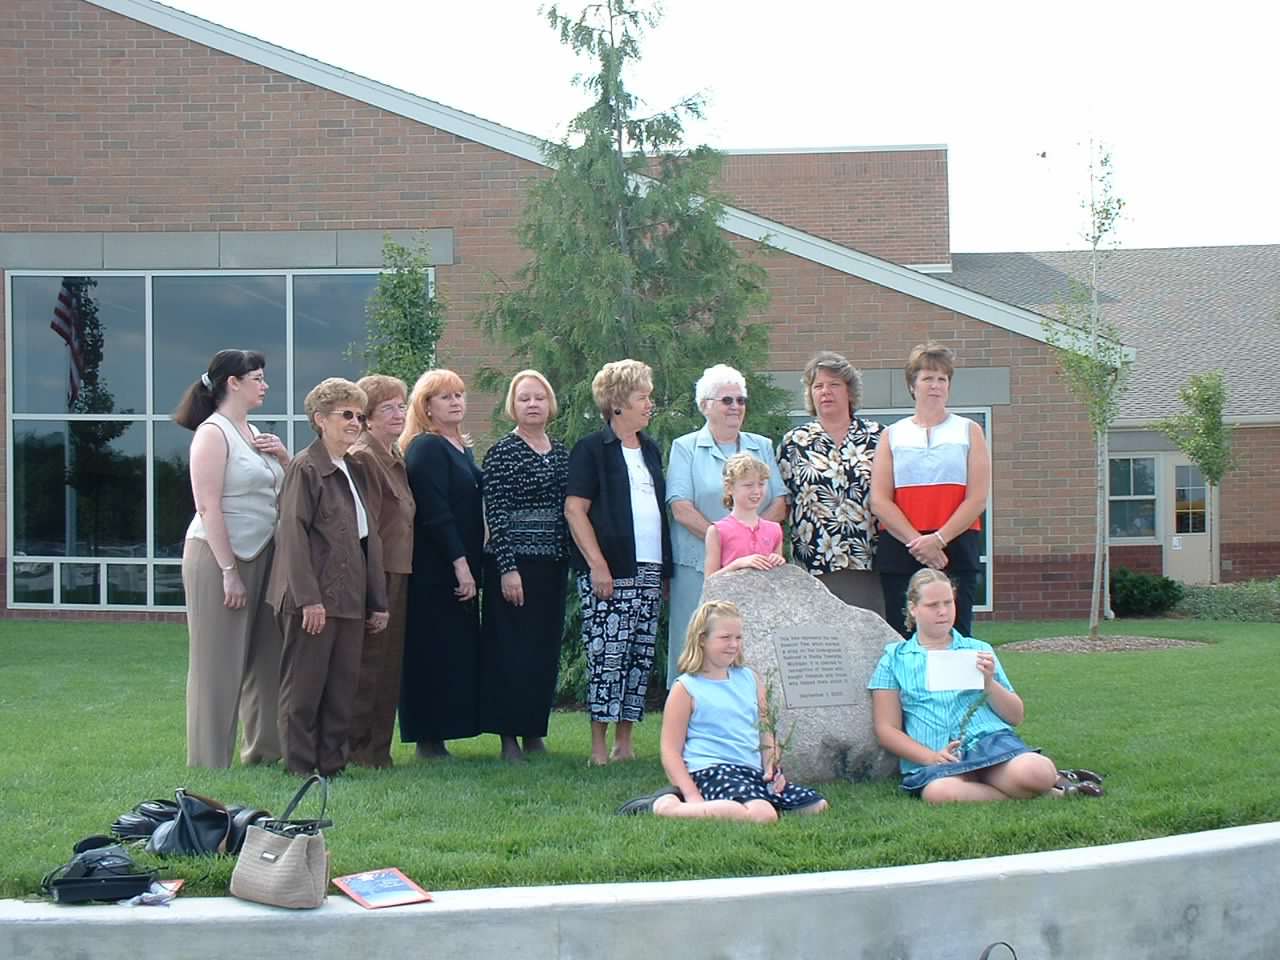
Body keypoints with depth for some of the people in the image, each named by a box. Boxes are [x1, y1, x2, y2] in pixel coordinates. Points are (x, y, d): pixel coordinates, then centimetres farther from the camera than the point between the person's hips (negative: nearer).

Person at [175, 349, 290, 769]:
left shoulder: (253, 433, 14)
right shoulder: (213, 433, -10)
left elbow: (286, 493, 23)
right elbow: (208, 507, -17)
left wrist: (285, 458, 3)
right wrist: (229, 572, -21)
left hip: (261, 556, 8)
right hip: (219, 557, -8)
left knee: (265, 658, 11)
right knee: (218, 664, -2)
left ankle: (264, 748, 23)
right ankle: (210, 762, 6)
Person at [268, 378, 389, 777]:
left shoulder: (356, 471, 17)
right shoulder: (305, 468, -6)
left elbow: (370, 538, 18)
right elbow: (293, 534, -13)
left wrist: (377, 601, 15)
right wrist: (309, 598, -19)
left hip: (349, 600, 7)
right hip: (313, 598, -7)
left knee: (343, 685, 9)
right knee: (304, 685, 0)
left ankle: (332, 763, 16)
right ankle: (300, 766, 7)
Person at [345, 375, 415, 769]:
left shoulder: (397, 457, 17)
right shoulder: (361, 458, -12)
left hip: (398, 573, 9)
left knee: (390, 664, 11)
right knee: (368, 662, -4)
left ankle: (378, 748, 18)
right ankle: (357, 748, 3)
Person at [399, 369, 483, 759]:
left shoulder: (461, 448, 18)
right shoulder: (425, 449, -10)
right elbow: (435, 512, -18)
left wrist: (471, 565, 14)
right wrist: (460, 564, -21)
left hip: (461, 568, 9)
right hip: (436, 571, -9)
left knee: (459, 654, 9)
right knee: (437, 655, -7)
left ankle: (435, 737, 14)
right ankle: (429, 740, -2)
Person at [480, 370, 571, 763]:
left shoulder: (561, 452, 12)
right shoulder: (501, 453, -7)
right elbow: (495, 513, -11)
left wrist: (571, 561, 12)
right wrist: (508, 568, -17)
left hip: (553, 564, 6)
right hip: (513, 563, -6)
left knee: (547, 649, 9)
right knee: (510, 649, -4)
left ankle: (534, 733, 18)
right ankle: (509, 737, 1)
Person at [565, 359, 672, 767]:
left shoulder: (650, 451, 19)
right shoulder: (591, 449, -3)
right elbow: (574, 509, -9)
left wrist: (666, 567, 17)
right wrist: (597, 564, -16)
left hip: (650, 571, 7)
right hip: (609, 571, -7)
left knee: (642, 657, 6)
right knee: (607, 655, -9)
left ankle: (624, 740, 14)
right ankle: (599, 745, -3)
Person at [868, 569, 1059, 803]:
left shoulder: (979, 650, 22)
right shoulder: (894, 659, 16)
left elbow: (1016, 717, 20)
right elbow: (887, 730, 8)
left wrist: (989, 683, 1)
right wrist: (931, 757, -8)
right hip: (933, 755, 0)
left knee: (1036, 773, -37)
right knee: (939, 791, -39)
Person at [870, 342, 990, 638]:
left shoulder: (969, 432, 11)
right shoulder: (892, 436, 12)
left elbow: (977, 499, 0)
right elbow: (879, 501, 1)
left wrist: (939, 539, -12)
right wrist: (916, 541, -12)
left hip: (955, 550, -1)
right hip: (899, 553, 1)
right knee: (903, 640, -2)